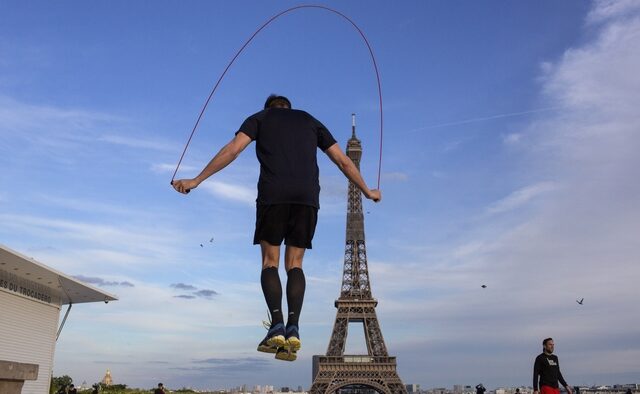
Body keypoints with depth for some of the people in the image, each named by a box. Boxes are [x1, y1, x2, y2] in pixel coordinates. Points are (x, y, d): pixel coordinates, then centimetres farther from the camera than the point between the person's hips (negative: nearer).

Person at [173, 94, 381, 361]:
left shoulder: (260, 117, 20)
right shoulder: (310, 121, 27)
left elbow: (232, 150, 5)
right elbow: (343, 161, 23)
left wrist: (196, 180, 7)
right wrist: (367, 192, 34)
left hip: (273, 195, -2)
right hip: (307, 197, 2)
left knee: (270, 262, 7)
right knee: (294, 264, 8)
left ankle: (277, 326, -12)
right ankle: (293, 328, -9)